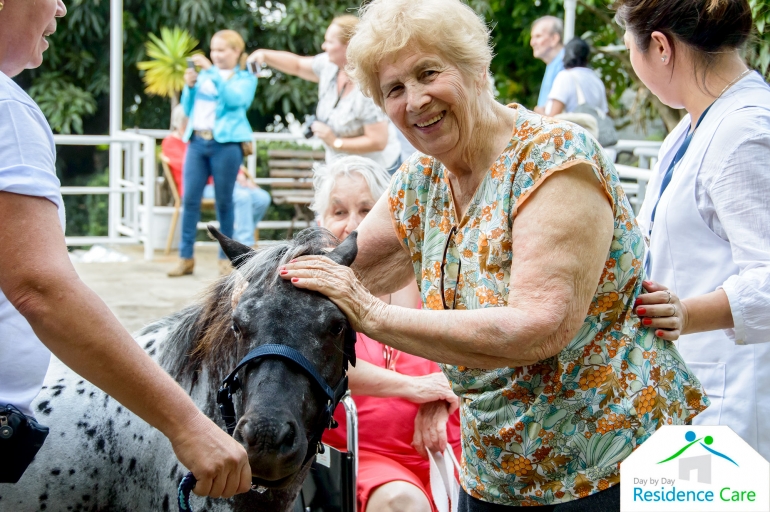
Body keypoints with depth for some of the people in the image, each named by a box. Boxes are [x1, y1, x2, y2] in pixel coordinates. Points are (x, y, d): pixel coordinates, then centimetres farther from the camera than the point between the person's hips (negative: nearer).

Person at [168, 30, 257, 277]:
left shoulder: (246, 78, 4)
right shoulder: (204, 75, 16)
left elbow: (235, 99, -16)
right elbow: (188, 109, 16)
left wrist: (212, 71, -19)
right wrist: (190, 86, -1)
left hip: (226, 143, -4)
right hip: (197, 141, 4)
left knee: (224, 201, 2)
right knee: (190, 199, 0)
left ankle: (226, 257, 11)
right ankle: (186, 257, 4)